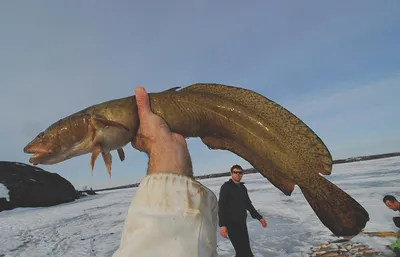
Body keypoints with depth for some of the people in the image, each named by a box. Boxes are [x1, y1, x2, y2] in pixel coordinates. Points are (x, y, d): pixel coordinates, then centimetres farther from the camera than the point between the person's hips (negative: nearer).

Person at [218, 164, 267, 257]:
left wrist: (259, 217, 16)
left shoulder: (243, 188, 12)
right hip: (231, 224, -7)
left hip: (242, 223, 7)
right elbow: (221, 206, -14)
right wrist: (222, 225, -22)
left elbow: (248, 204, 21)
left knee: (244, 249, 11)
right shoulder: (226, 187, -9)